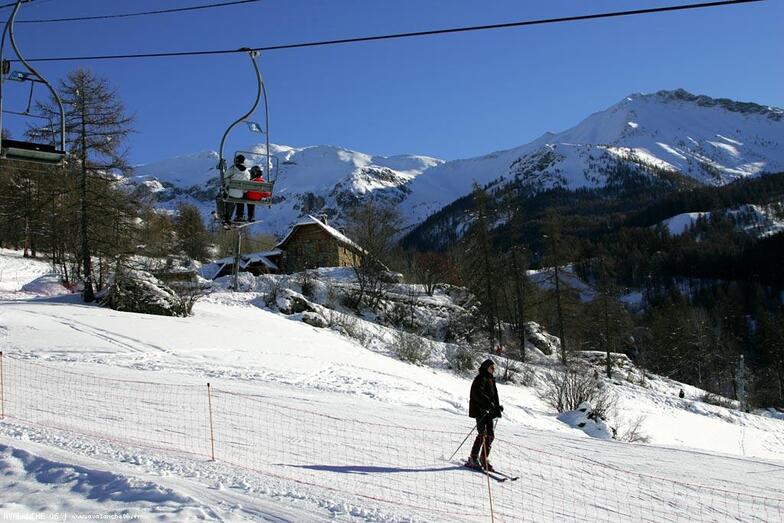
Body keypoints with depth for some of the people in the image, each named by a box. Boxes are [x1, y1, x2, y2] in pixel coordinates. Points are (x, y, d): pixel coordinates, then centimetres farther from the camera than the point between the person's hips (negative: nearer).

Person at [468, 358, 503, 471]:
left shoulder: (491, 379, 19)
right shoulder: (481, 378, -10)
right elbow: (477, 393, -23)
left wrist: (498, 406, 16)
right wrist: (489, 403, -28)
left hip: (488, 411, 9)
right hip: (480, 410, -9)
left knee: (490, 435, 6)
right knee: (483, 434, -13)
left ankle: (483, 459, 13)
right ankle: (473, 459, -6)